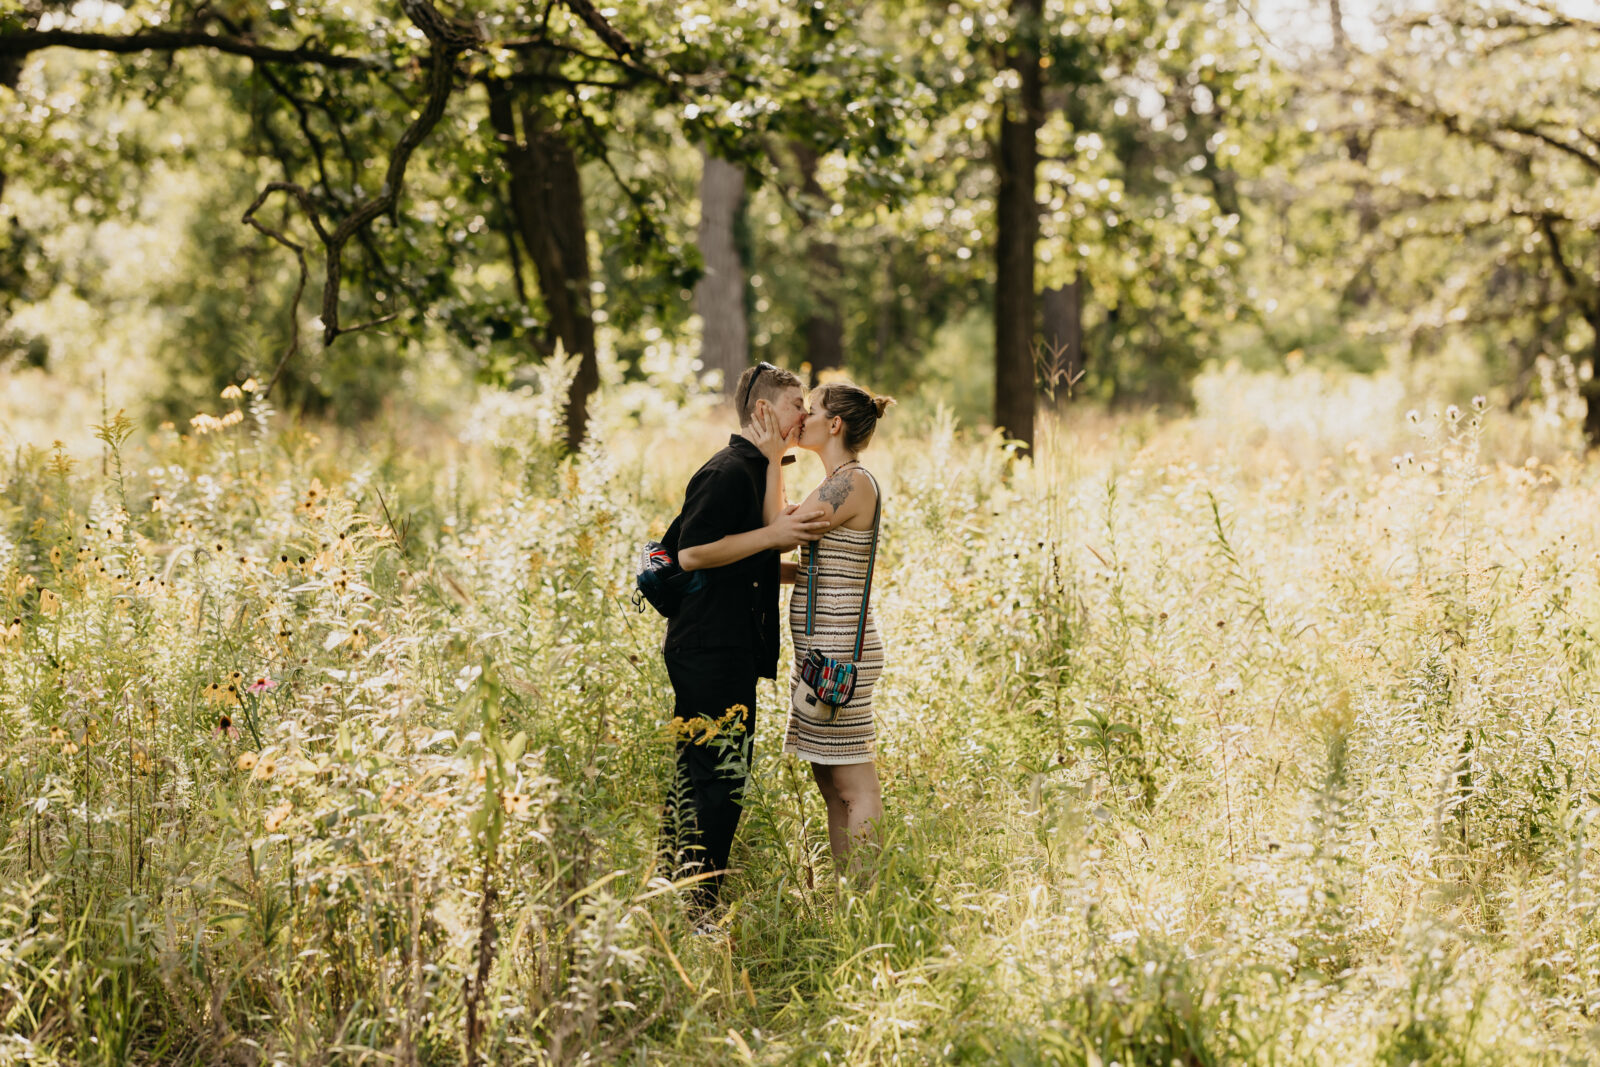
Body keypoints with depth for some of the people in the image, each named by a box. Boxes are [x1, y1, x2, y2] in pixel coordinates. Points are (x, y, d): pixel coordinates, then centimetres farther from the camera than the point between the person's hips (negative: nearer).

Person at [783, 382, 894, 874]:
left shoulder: (852, 483, -14)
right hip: (826, 649, 10)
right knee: (831, 786, 12)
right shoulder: (839, 484, 17)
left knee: (855, 787, -8)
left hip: (839, 649, -10)